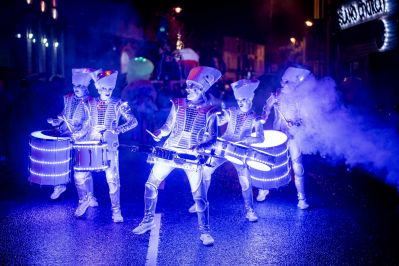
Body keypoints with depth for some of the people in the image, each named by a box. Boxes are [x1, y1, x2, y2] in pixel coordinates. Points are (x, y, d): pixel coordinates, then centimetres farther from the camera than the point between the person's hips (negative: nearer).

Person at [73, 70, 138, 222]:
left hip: (110, 147, -3)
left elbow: (133, 122, -7)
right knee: (80, 176, -4)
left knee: (112, 179, -8)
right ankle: (85, 200, 25)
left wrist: (117, 130, -22)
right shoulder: (90, 103, 8)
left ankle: (116, 210, 9)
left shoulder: (118, 104, -1)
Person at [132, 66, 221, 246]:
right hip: (170, 151, 3)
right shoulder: (177, 104, 5)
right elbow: (168, 126, 10)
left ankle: (205, 232, 11)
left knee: (199, 195, -6)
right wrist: (160, 133, -12)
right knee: (151, 184, 1)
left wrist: (200, 146, -22)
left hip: (192, 157, -3)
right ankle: (148, 221, 20)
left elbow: (212, 138, -3)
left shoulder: (209, 112, -3)